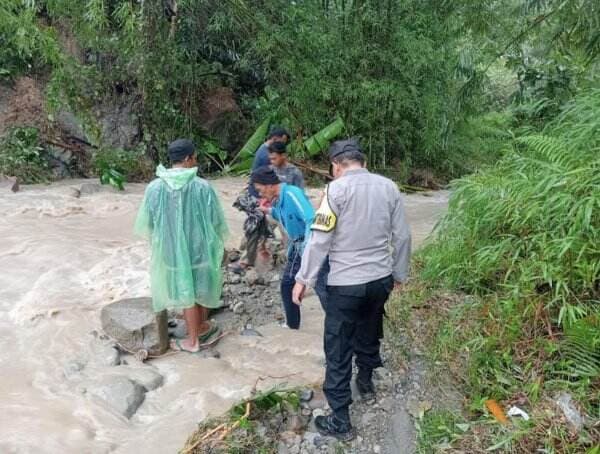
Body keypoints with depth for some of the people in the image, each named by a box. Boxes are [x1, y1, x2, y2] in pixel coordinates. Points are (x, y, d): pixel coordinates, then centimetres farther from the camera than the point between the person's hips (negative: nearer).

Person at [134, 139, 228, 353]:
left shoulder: (154, 187, -14)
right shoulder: (203, 187, -18)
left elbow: (145, 224, -3)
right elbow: (216, 221, -10)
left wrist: (158, 238, 18)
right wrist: (215, 242, 10)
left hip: (171, 250, 1)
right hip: (200, 247, 0)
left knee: (185, 293, 16)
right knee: (199, 288, 23)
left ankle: (193, 340, 28)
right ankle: (202, 326, 43)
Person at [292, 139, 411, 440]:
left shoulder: (337, 189, -13)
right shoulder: (389, 187, 2)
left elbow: (320, 239, -16)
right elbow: (402, 236, 6)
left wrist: (303, 279, -9)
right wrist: (399, 274, 18)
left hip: (345, 284, -6)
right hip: (381, 279, 6)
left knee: (338, 351, 5)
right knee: (369, 333, 27)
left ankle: (340, 422, 12)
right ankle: (366, 382, 49)